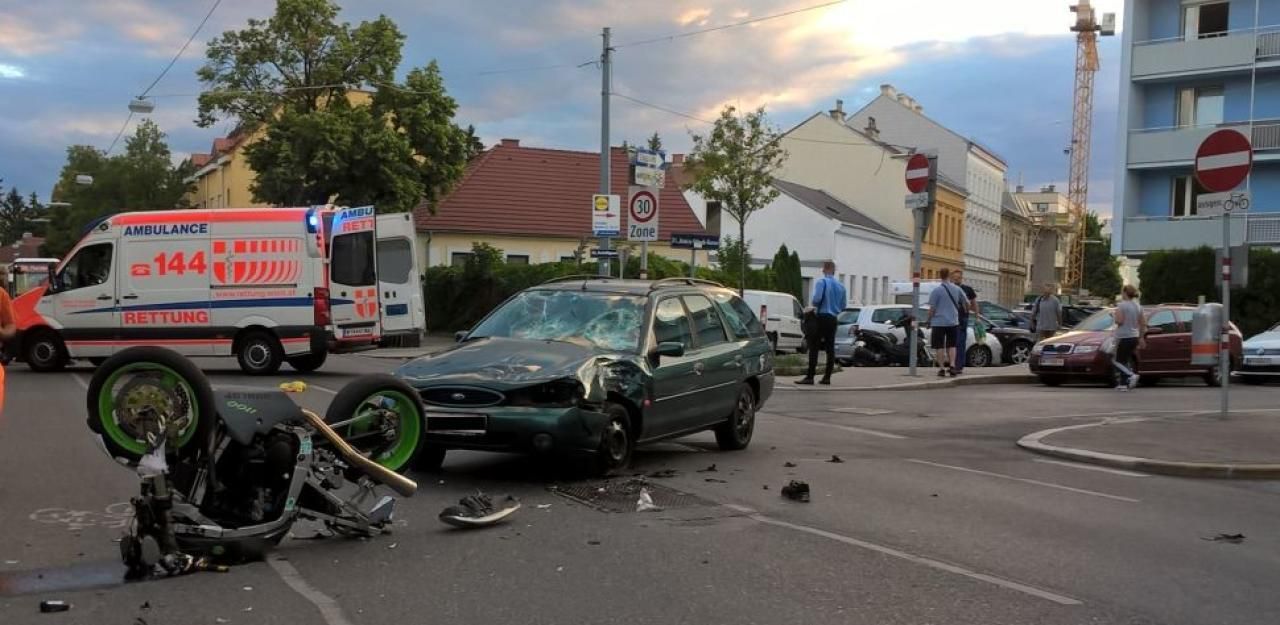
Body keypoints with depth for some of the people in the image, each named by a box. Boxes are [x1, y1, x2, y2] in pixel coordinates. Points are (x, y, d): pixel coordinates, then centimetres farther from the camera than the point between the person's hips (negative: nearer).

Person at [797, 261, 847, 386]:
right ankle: (827, 377, 9)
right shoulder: (840, 286, 10)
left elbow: (817, 298, -19)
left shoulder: (822, 282, -8)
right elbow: (843, 306, 13)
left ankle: (810, 377, -10)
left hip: (822, 317, -6)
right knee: (830, 348, 8)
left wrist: (812, 305, 1)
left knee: (814, 348, -6)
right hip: (833, 319, 6)